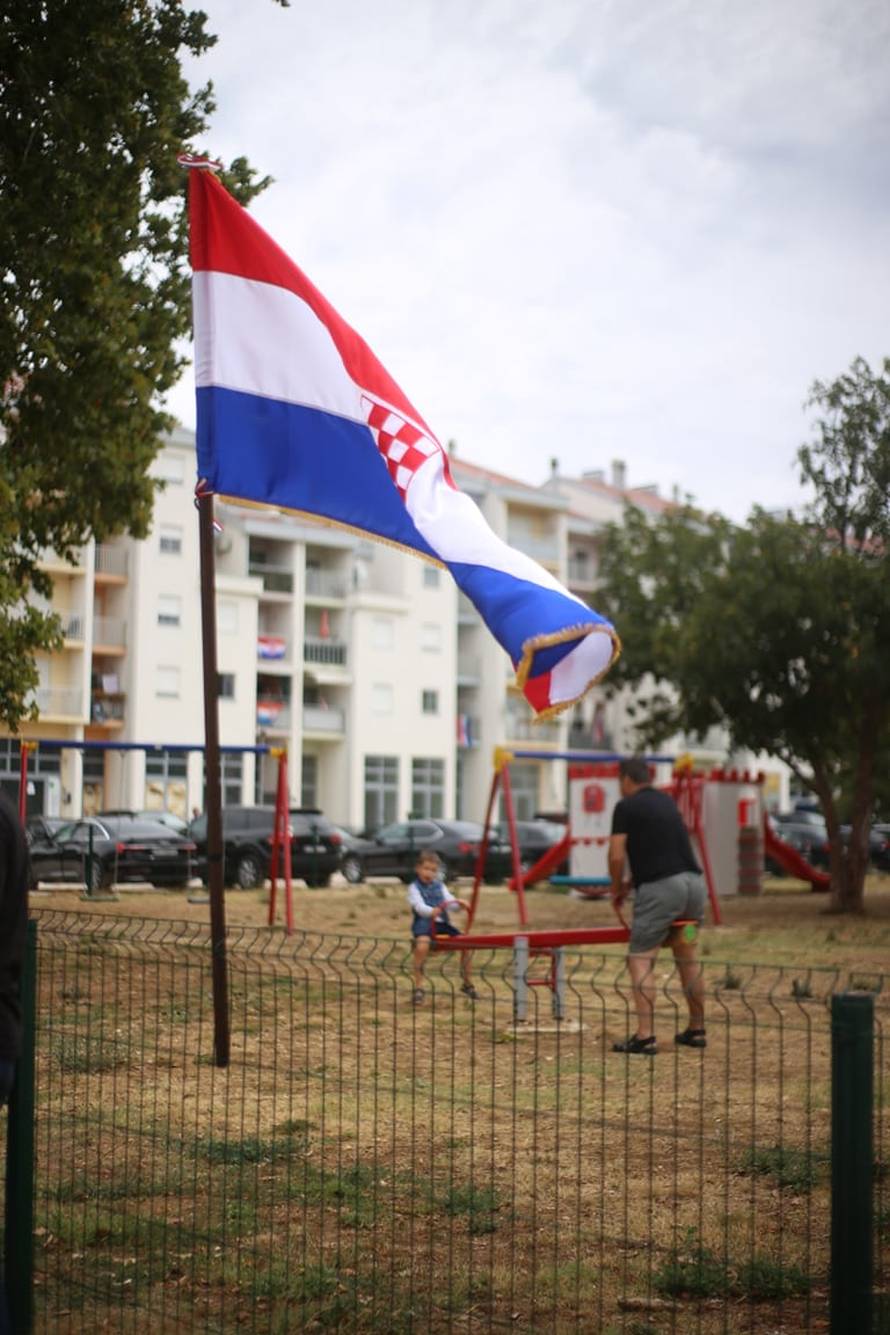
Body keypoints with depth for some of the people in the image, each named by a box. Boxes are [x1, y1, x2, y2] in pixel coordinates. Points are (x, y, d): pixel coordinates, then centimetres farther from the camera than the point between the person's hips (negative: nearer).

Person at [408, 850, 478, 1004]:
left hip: (442, 922, 5)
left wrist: (459, 903, -18)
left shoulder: (439, 886, 19)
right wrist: (431, 911, -36)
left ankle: (466, 983, 12)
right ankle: (418, 987, -26)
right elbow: (419, 906, -14)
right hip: (423, 922, -5)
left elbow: (449, 900, 6)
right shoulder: (414, 887, 3)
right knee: (422, 945, -36)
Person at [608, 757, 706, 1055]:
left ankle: (645, 1036, -12)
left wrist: (617, 889, 11)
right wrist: (633, 881, 34)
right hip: (693, 882, 7)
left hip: (660, 888, -7)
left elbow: (617, 856, -6)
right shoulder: (667, 802, 21)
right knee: (687, 958, 19)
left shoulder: (626, 807, -1)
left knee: (641, 960, -3)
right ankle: (696, 1030, 26)